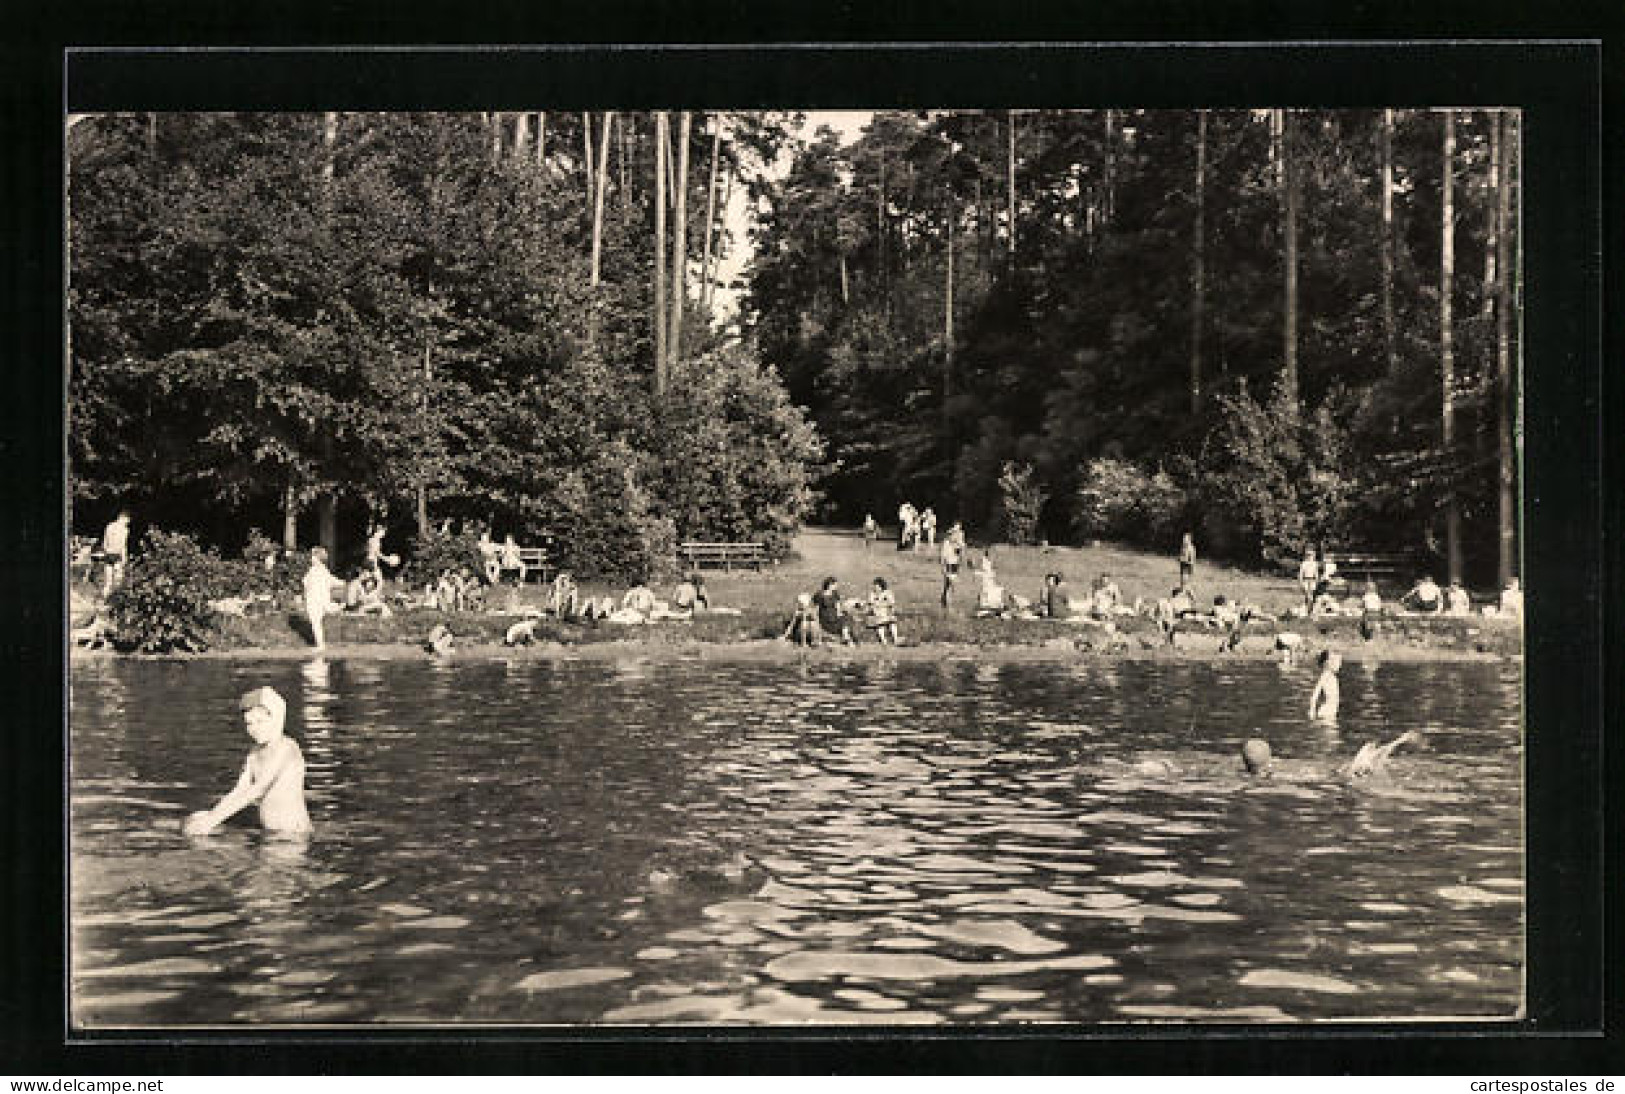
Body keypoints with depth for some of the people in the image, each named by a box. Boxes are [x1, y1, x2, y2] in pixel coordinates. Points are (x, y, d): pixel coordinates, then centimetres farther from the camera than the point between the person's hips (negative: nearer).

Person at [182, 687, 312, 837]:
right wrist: (208, 815, -12)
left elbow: (257, 790, -22)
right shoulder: (255, 753, 10)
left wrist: (213, 818, -25)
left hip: (293, 832, -7)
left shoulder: (286, 747, -15)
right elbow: (239, 793, 4)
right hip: (271, 830, 7)